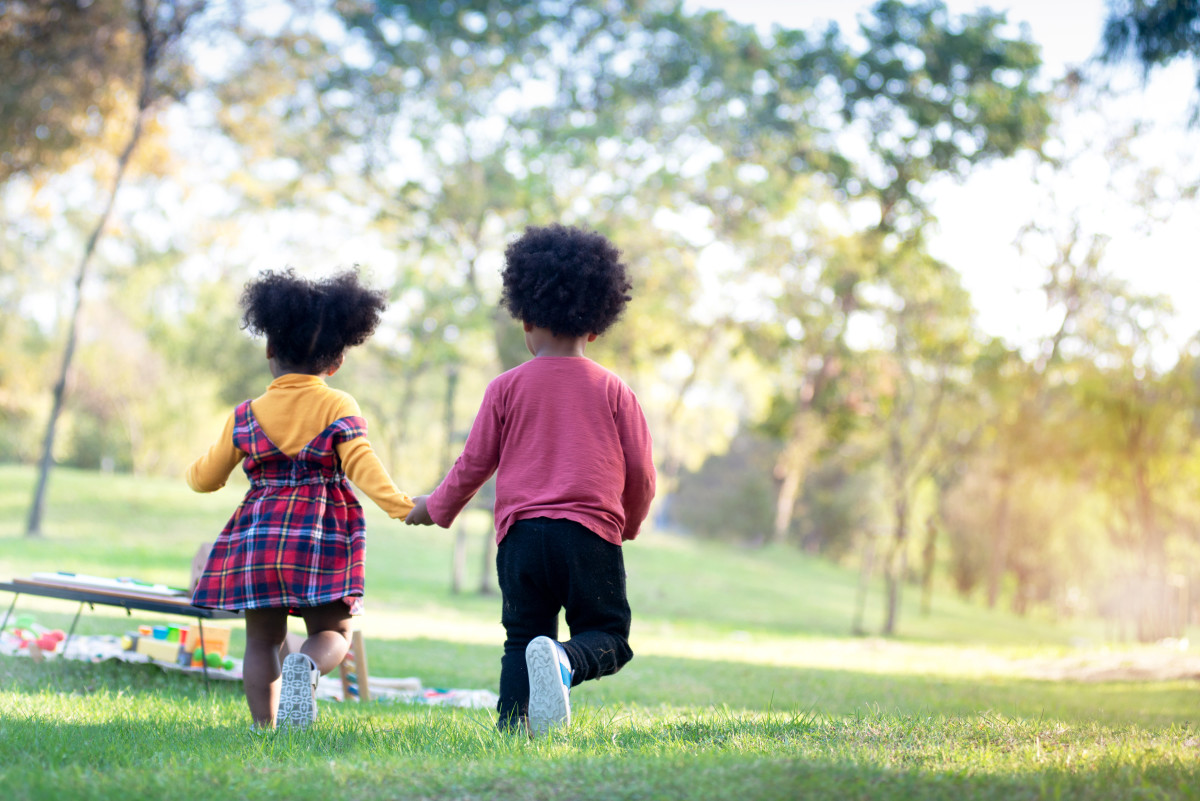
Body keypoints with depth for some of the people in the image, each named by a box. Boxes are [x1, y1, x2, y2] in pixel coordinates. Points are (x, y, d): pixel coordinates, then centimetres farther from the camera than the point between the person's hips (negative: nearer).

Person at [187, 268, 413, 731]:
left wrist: (196, 468, 39)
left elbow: (206, 479, 16)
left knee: (262, 639, 10)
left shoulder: (247, 415, 8)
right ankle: (307, 666, -28)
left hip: (257, 535, 2)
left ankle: (264, 728, 3)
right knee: (332, 632, 6)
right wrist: (399, 505, -22)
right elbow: (361, 464, -15)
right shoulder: (338, 407, 1)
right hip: (321, 536, -2)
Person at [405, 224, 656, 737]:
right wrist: (628, 525, 26)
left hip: (522, 532, 1)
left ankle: (512, 723, -8)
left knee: (522, 637, 12)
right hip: (592, 533, -1)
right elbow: (641, 472, 6)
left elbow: (475, 463, 8)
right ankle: (565, 661, -28)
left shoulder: (507, 387, 4)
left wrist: (436, 507, 26)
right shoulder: (612, 390, 4)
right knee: (607, 636, 5)